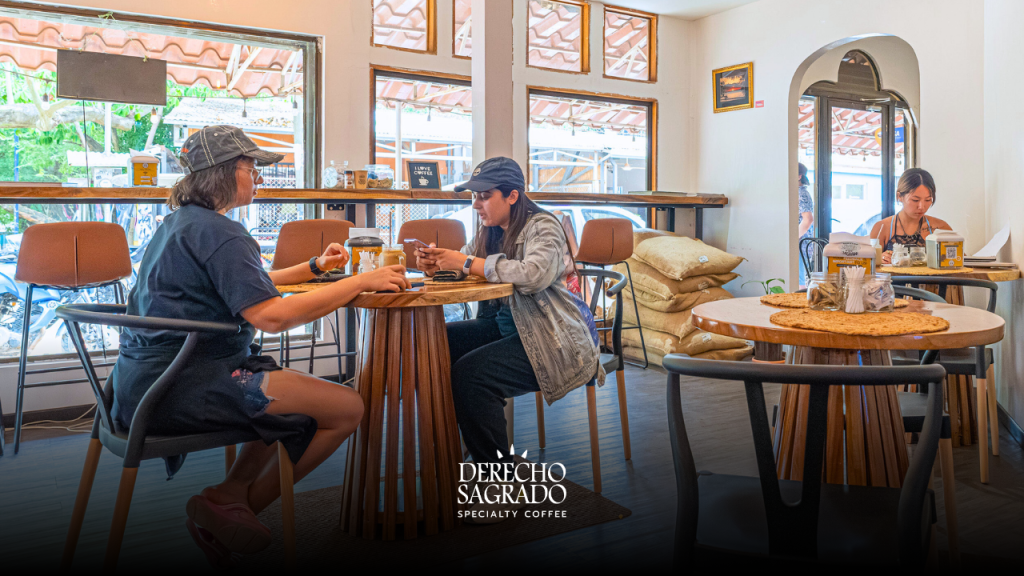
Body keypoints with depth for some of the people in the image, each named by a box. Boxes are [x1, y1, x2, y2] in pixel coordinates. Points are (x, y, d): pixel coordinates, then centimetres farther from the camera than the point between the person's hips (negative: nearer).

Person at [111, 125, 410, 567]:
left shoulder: (181, 222, 18)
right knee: (346, 408, -14)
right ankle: (231, 505, 2)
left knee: (301, 397, 27)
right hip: (178, 387, -11)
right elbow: (270, 315, -26)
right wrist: (361, 282, -20)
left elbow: (248, 284, 28)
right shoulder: (218, 233, -15)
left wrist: (314, 267, 20)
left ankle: (230, 496, 13)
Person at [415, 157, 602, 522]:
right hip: (504, 326, 8)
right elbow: (465, 271, 13)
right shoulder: (491, 230, 14)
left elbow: (533, 274, -30)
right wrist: (435, 265, -9)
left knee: (471, 373, -28)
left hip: (555, 340, -8)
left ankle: (503, 488, -15)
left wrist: (467, 262, -24)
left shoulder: (543, 227, -11)